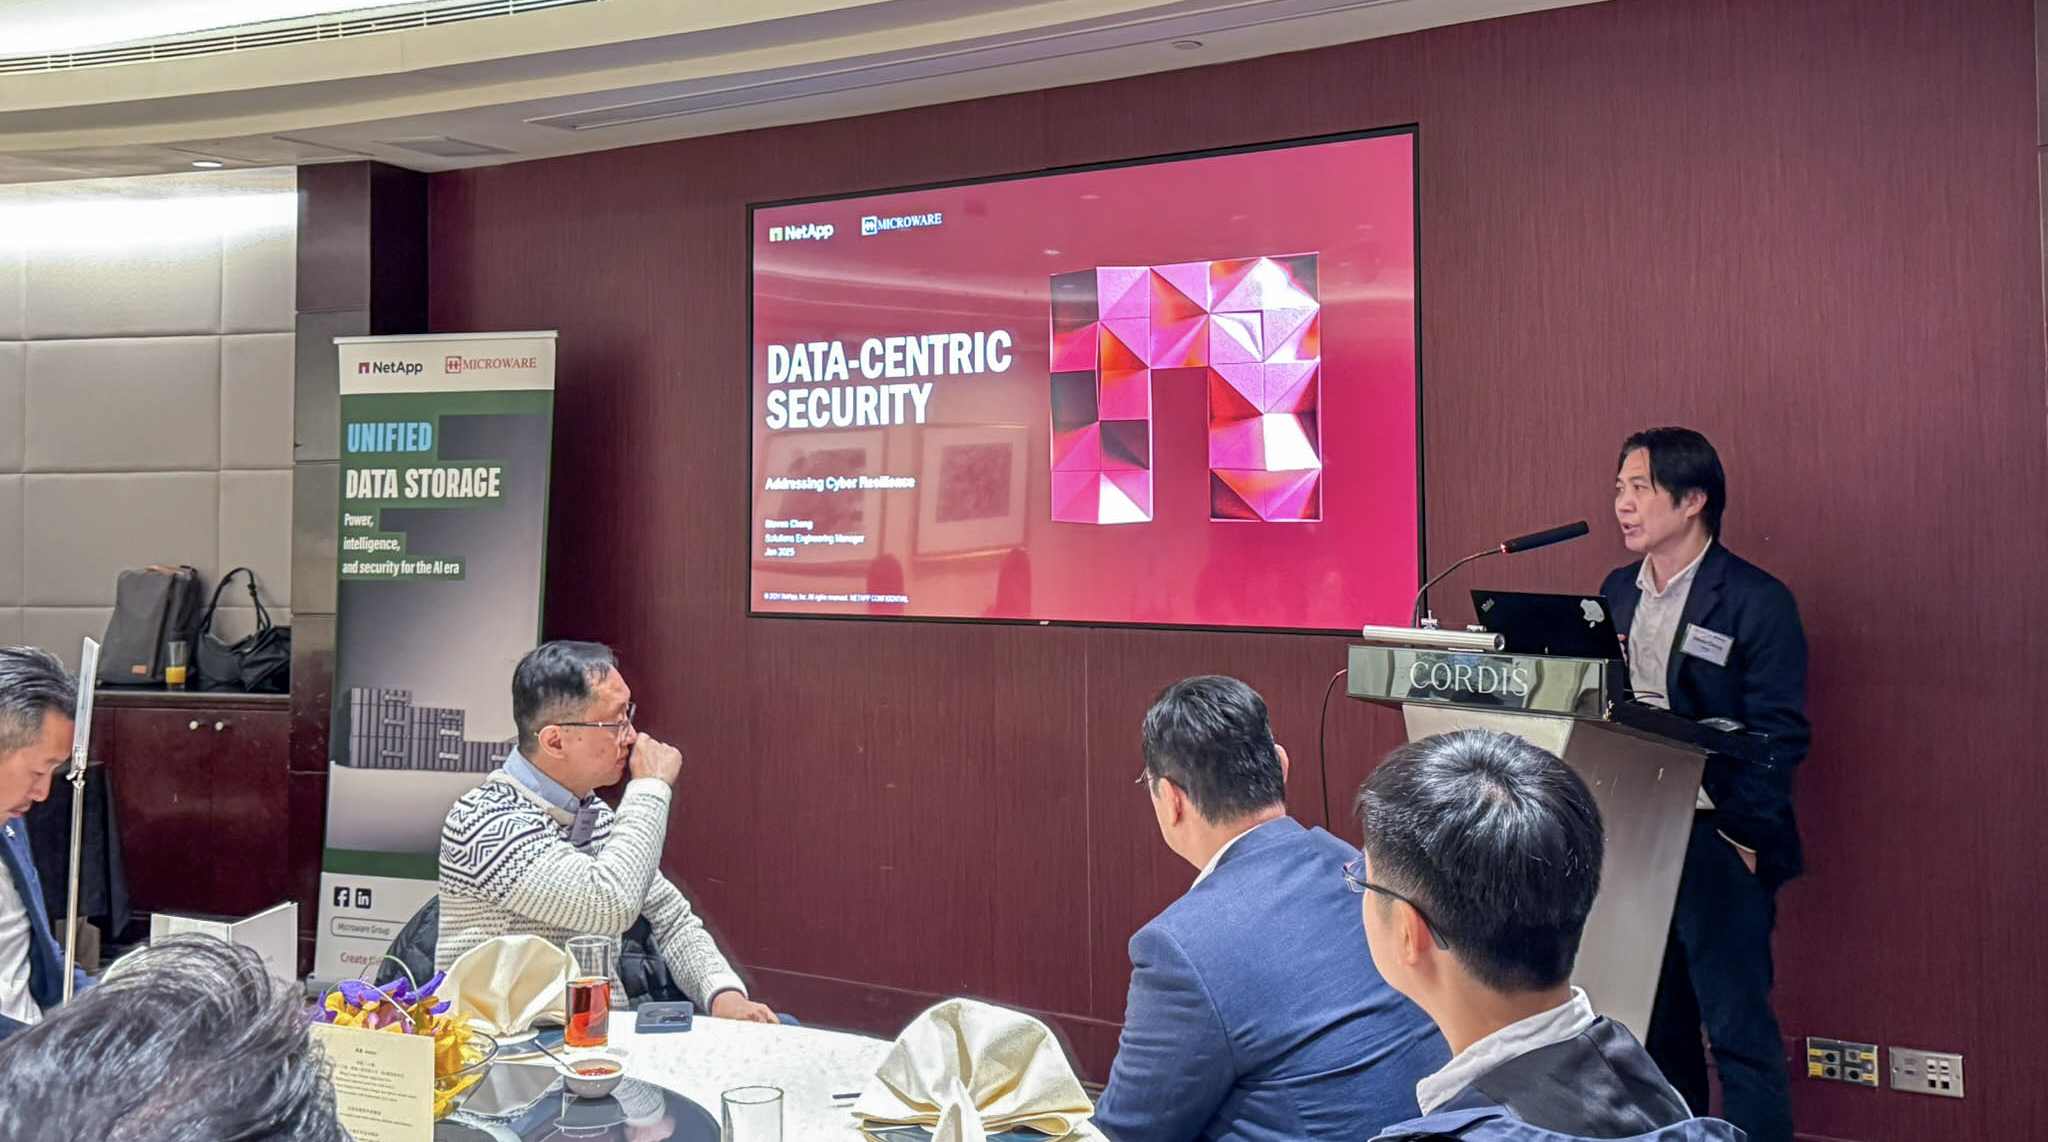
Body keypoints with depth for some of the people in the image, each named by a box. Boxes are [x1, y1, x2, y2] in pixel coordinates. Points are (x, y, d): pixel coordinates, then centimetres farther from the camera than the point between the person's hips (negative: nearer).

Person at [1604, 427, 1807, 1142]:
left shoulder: (1756, 602, -8)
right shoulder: (1617, 592, 12)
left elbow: (1778, 735, -11)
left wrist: (1744, 837, -15)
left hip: (1715, 840, -6)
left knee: (1739, 1029, -3)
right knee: (1655, 1022, 13)